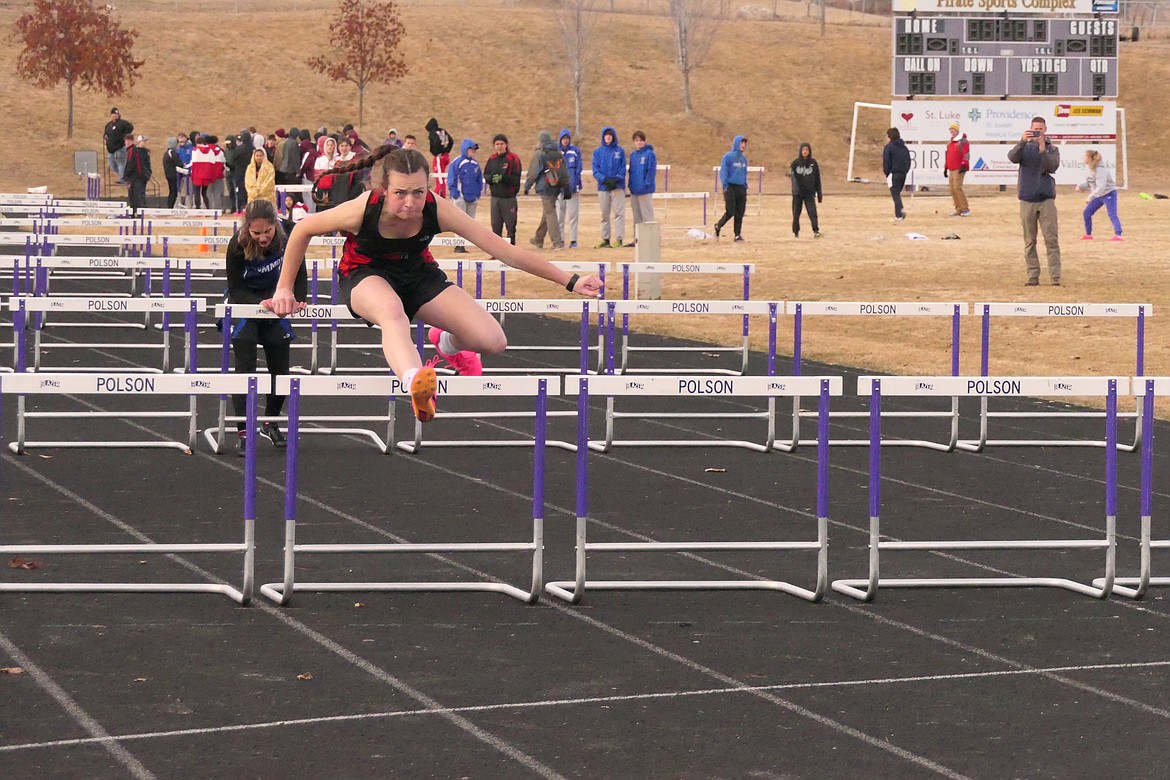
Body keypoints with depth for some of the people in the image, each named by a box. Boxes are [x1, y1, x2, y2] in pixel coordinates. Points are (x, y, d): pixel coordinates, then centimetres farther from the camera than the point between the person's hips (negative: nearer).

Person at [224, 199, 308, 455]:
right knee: (245, 368, -12)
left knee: (280, 368, 8)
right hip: (243, 303, -3)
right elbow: (236, 289, -21)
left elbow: (298, 272, -5)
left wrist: (298, 299, -19)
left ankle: (270, 423, 29)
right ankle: (243, 432, -8)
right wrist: (261, 304, -35)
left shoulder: (288, 235, -21)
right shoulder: (237, 246, -28)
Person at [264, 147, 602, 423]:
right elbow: (302, 230, -13)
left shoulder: (438, 210, -27)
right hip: (366, 276, -3)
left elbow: (502, 249, -23)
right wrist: (284, 289, -7)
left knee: (493, 341, -15)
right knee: (392, 310, -42)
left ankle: (448, 344, 22)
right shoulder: (362, 210, -31)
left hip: (418, 274, 3)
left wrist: (570, 281, -22)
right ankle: (415, 381, -69)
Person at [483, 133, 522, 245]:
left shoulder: (513, 159, -6)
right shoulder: (491, 159, 10)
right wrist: (492, 178, -11)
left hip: (509, 197, -4)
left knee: (510, 224, -1)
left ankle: (511, 245, 5)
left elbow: (516, 178, -10)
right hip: (495, 196, 4)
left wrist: (502, 178, -23)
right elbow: (486, 175, 10)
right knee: (496, 224, 7)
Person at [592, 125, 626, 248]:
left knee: (619, 212, -9)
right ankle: (605, 239, 12)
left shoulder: (620, 151, 4)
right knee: (605, 214, 7)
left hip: (618, 186, -2)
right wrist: (604, 179, -16)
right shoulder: (598, 151, 7)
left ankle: (619, 238, -10)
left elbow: (623, 168, 0)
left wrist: (616, 179, -16)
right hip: (603, 187, 2)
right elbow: (595, 169, 1)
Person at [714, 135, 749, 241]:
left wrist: (745, 186, 14)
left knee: (740, 213, 2)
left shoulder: (744, 158, 12)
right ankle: (718, 226, 15)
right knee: (730, 212, -9)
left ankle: (738, 234, 7)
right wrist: (725, 186, -14)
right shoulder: (728, 157, -6)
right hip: (731, 188, -6)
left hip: (741, 188, 6)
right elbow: (723, 172, -7)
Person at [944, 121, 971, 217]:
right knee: (952, 189, 5)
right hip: (951, 169, 9)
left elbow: (966, 154, -14)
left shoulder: (963, 141, -6)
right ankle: (959, 210, 9)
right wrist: (945, 168, 23)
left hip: (959, 169, -9)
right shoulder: (950, 142, 19)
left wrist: (963, 165, -24)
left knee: (957, 187, -17)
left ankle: (965, 208, -12)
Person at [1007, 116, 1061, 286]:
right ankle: (1033, 276, 7)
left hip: (1046, 199, -1)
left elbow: (1053, 167, -9)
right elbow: (1012, 157, -11)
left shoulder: (1052, 149, 8)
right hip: (1027, 200, 1)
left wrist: (1042, 149, -21)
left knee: (1052, 240, -7)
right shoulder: (1025, 148, 9)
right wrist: (1022, 141, -25)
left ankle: (1055, 277, -8)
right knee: (1029, 242, 3)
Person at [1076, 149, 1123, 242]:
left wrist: (1090, 197, -36)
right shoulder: (1088, 168, 0)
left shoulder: (1100, 170, -27)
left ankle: (1118, 235, -29)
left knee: (1112, 214, -20)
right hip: (1098, 195, 9)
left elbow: (1101, 187, -33)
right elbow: (1088, 182, 11)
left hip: (1109, 193, -9)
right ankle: (1088, 234, 23)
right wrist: (1080, 186, -9)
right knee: (1086, 213, 9)